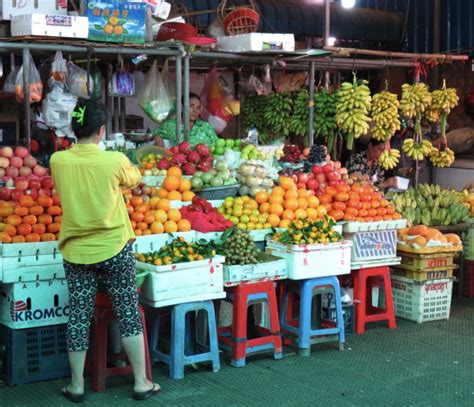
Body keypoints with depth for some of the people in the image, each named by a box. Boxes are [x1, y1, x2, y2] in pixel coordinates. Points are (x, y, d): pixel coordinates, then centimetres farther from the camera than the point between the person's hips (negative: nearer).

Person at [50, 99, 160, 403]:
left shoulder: (58, 161, -6)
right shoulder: (115, 161, -13)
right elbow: (135, 180, 7)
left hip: (76, 251, 2)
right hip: (115, 249, -2)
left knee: (79, 317, 10)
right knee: (129, 314, 9)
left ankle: (77, 386, 19)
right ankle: (141, 383, 16)